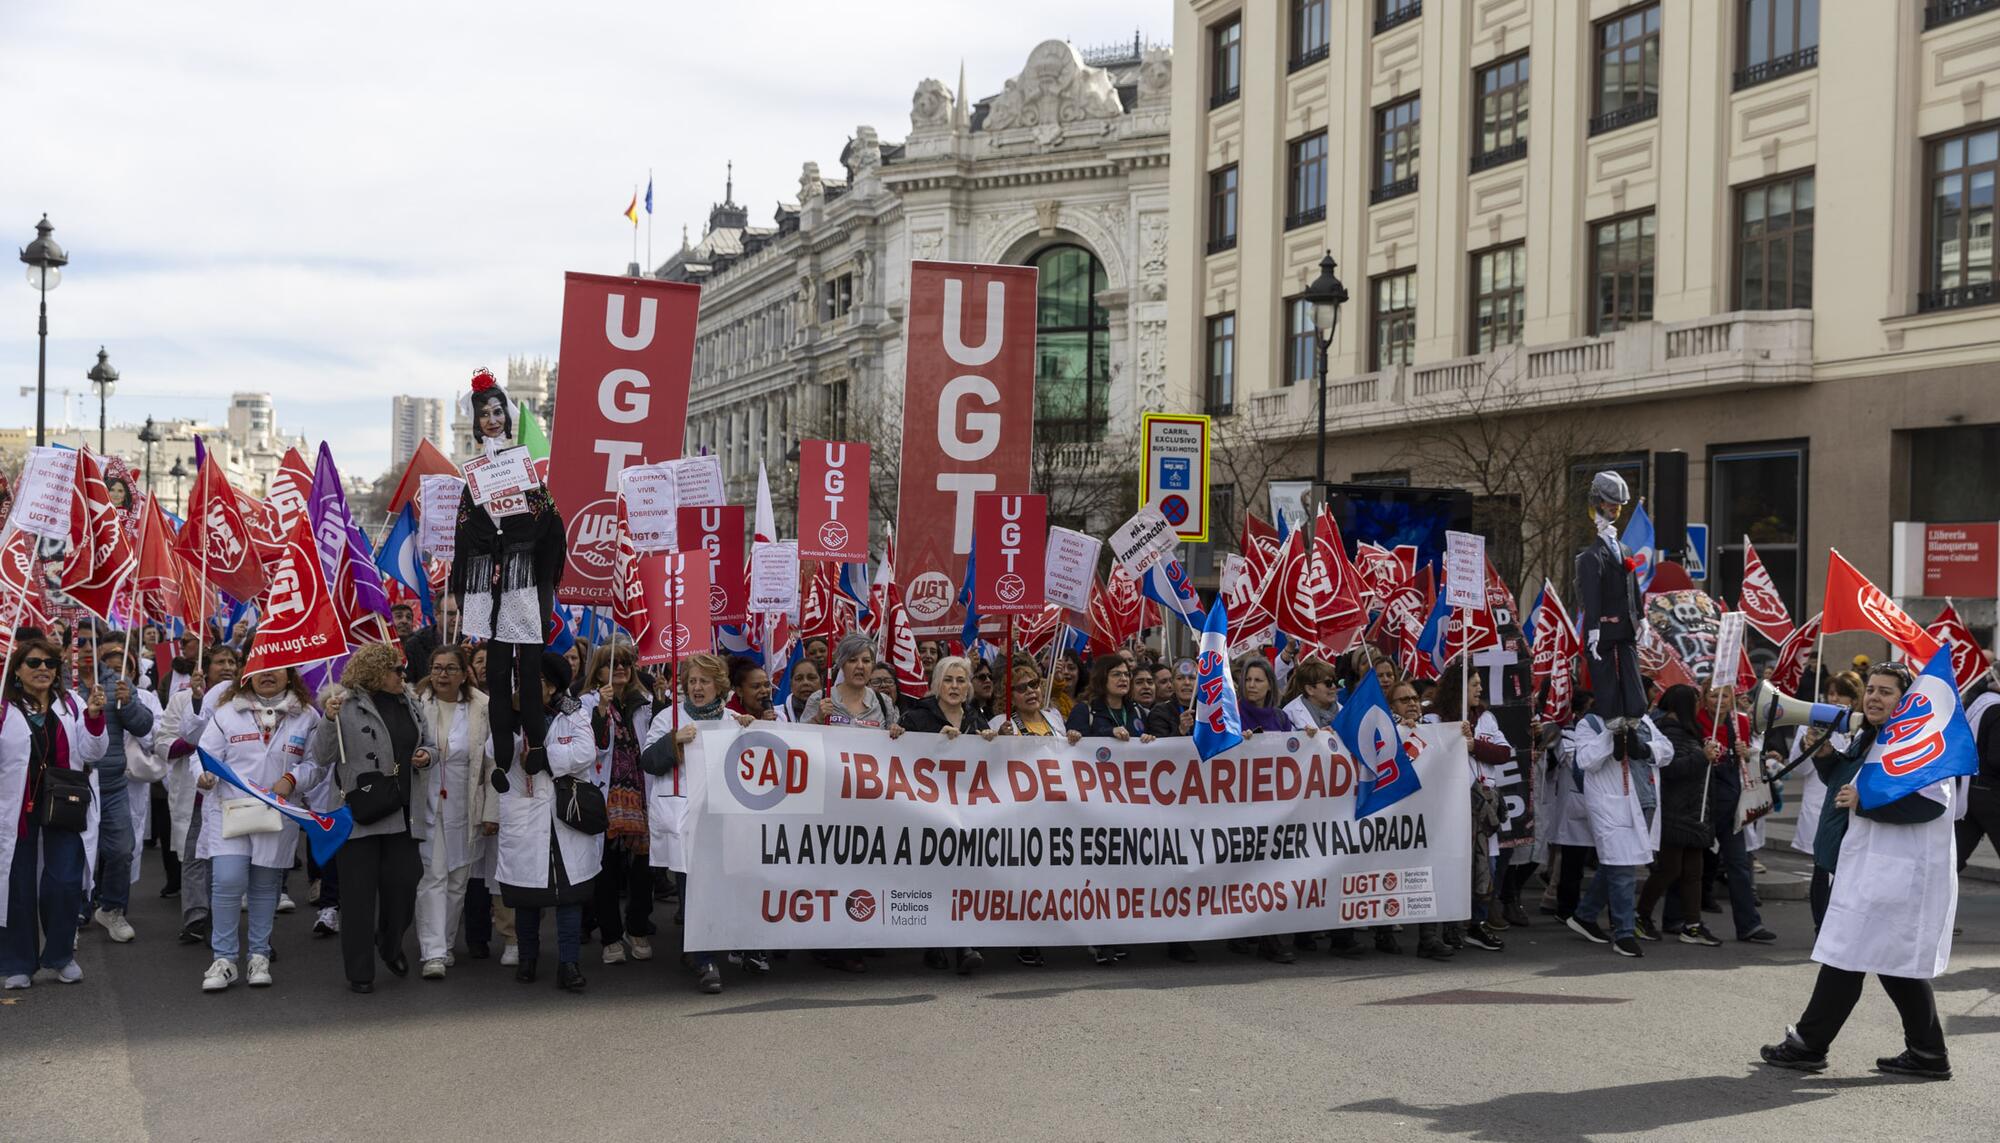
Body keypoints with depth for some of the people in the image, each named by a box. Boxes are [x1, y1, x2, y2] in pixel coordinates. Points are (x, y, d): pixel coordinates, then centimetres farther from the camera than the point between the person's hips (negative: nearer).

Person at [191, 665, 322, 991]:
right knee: (228, 881, -13)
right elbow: (207, 753, 1)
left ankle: (259, 957, 22)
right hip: (228, 808, -1)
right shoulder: (227, 712, 4)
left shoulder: (306, 716, 6)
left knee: (265, 885, 10)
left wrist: (292, 779, -10)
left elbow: (314, 763, 8)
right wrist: (204, 777, -20)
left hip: (276, 814, 2)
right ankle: (223, 959, -2)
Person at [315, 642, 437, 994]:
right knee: (358, 895, 2)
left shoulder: (408, 703, 12)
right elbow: (322, 755, -8)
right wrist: (329, 720, -22)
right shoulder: (348, 705, -7)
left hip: (401, 813, 5)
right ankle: (359, 973, 12)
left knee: (404, 886, 2)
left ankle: (390, 944, 32)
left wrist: (427, 754, 2)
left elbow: (428, 743, 24)